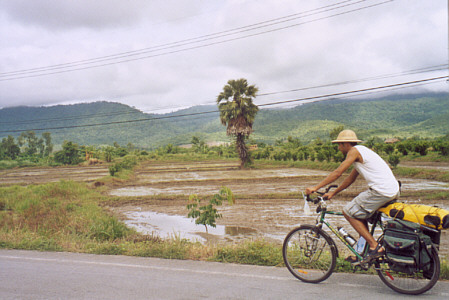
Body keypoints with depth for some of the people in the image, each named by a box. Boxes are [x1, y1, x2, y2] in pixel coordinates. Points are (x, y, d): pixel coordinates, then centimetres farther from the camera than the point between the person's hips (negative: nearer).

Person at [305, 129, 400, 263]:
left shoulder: (355, 150, -6)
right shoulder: (362, 151, 23)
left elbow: (337, 172, -11)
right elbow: (351, 178, 26)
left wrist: (315, 187, -7)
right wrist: (333, 192, 27)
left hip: (381, 191, -10)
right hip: (393, 190, 10)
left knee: (348, 212, -1)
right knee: (359, 212, 22)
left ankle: (375, 247, -1)